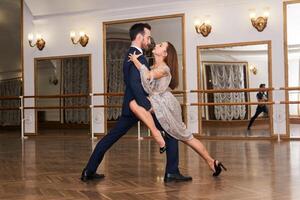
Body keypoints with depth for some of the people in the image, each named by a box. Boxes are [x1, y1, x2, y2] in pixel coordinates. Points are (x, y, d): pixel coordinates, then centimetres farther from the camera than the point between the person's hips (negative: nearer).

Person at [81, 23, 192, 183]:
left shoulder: (130, 55, 17)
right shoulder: (138, 57, -14)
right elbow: (135, 84, -25)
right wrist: (148, 106, -27)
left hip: (130, 106, 10)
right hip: (140, 105, -9)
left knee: (110, 137, 11)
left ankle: (89, 171, 16)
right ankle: (171, 172, -2)